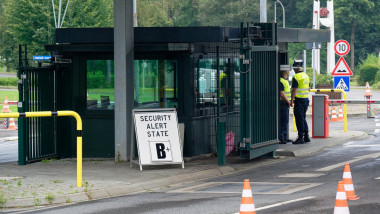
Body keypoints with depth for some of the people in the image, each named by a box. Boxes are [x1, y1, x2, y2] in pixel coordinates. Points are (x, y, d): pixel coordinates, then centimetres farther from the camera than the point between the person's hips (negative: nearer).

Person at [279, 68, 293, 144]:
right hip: (283, 103, -10)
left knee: (286, 121, 13)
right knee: (284, 120, -11)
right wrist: (288, 101, -14)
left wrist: (289, 101, 17)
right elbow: (281, 94, -21)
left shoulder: (285, 80, 17)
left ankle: (285, 137, 18)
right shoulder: (281, 81, -16)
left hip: (286, 103, 10)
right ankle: (280, 138, -11)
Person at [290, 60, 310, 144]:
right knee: (303, 118, 16)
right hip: (306, 99, 8)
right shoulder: (306, 76, 12)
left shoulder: (296, 77, -14)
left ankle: (301, 137, -4)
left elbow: (294, 90, -19)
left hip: (299, 99, -8)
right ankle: (306, 136, 17)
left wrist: (292, 100, -16)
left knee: (299, 119, -4)